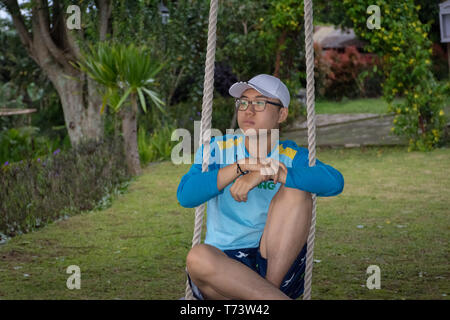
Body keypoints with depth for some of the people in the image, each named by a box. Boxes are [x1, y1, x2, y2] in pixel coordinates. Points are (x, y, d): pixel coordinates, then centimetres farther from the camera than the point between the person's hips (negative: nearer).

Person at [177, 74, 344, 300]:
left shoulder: (291, 157, 4)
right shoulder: (217, 150, 6)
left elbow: (334, 182, -19)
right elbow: (185, 196, -12)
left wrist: (265, 174, -25)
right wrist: (241, 166, -20)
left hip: (278, 267, 1)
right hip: (225, 267, 0)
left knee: (296, 191, -19)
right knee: (199, 257, -35)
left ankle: (270, 287, -23)